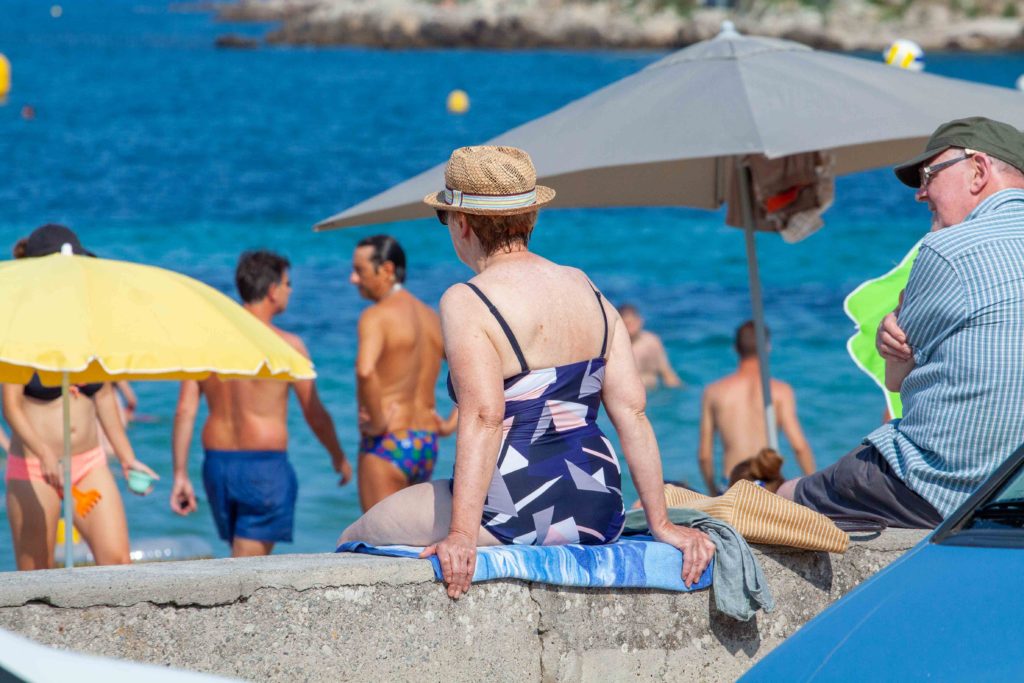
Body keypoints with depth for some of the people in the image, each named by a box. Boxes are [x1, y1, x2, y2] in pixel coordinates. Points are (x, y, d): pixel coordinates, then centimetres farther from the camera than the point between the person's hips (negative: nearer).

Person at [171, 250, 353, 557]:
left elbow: (185, 412, 0)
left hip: (217, 463, 6)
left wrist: (180, 474, 2)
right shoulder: (286, 345, -8)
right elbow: (315, 414, -1)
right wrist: (339, 457, 16)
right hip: (265, 465, -5)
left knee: (248, 561, 21)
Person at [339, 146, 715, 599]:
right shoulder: (588, 291, 10)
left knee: (354, 540, 14)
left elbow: (483, 416, -24)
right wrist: (660, 523, 5)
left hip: (518, 512, -8)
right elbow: (632, 411, 5)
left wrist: (461, 534, -30)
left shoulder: (466, 303, -10)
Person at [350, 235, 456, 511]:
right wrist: (452, 422, 11)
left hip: (388, 445, -8)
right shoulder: (431, 317, 12)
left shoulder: (376, 317, -12)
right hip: (428, 446, 8)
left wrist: (377, 423, -20)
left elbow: (365, 371, -32)